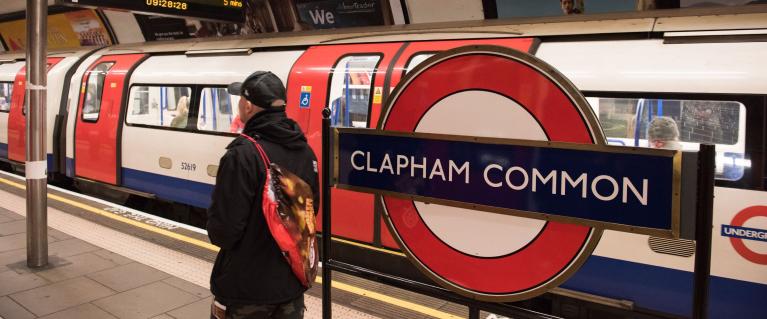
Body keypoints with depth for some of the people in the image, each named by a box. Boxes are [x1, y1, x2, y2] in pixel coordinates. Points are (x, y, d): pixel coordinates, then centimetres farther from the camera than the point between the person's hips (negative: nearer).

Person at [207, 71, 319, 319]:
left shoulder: (243, 154, -22)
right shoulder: (305, 151, 0)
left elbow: (222, 231, -21)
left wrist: (216, 230, 0)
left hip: (246, 288, -6)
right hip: (293, 283, 6)